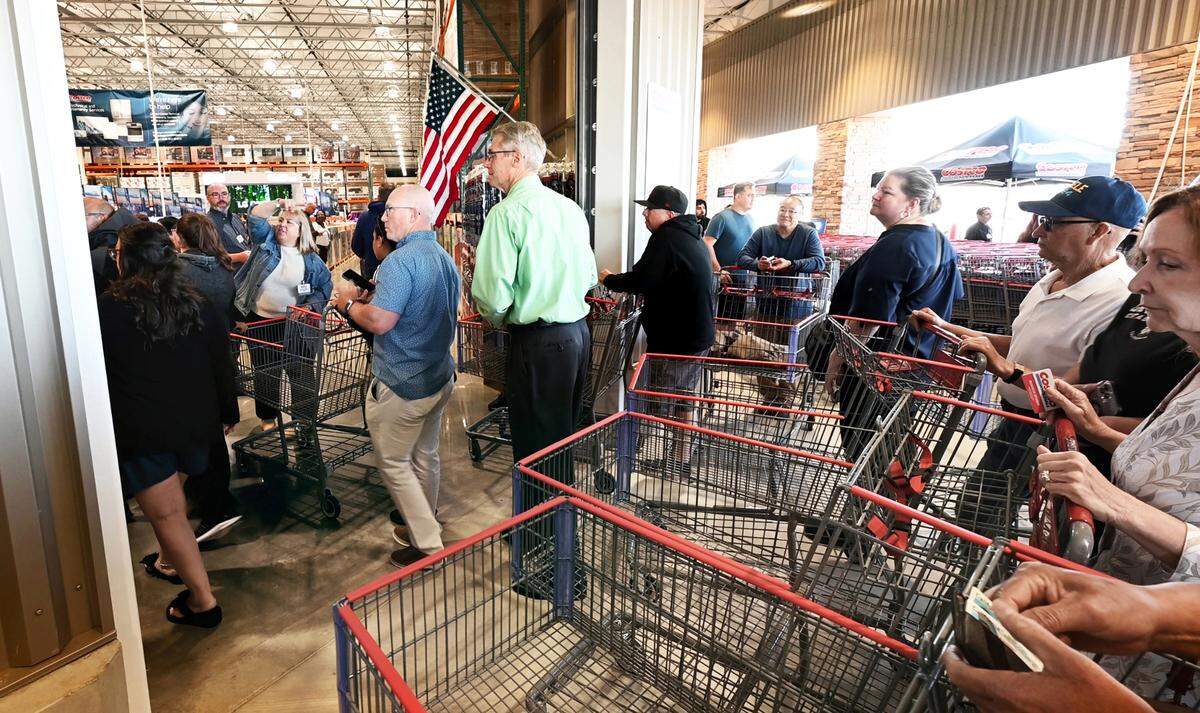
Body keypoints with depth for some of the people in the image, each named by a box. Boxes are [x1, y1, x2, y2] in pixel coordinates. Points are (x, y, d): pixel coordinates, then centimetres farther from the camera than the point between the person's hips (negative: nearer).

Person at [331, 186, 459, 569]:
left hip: (401, 386, -9)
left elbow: (379, 321, -26)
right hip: (439, 378, 9)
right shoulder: (446, 259, 10)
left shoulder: (400, 261, -21)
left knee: (394, 464, 6)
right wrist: (366, 297, 12)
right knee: (426, 456, 20)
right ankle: (423, 526, 37)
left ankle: (427, 545, 11)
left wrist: (349, 303, -6)